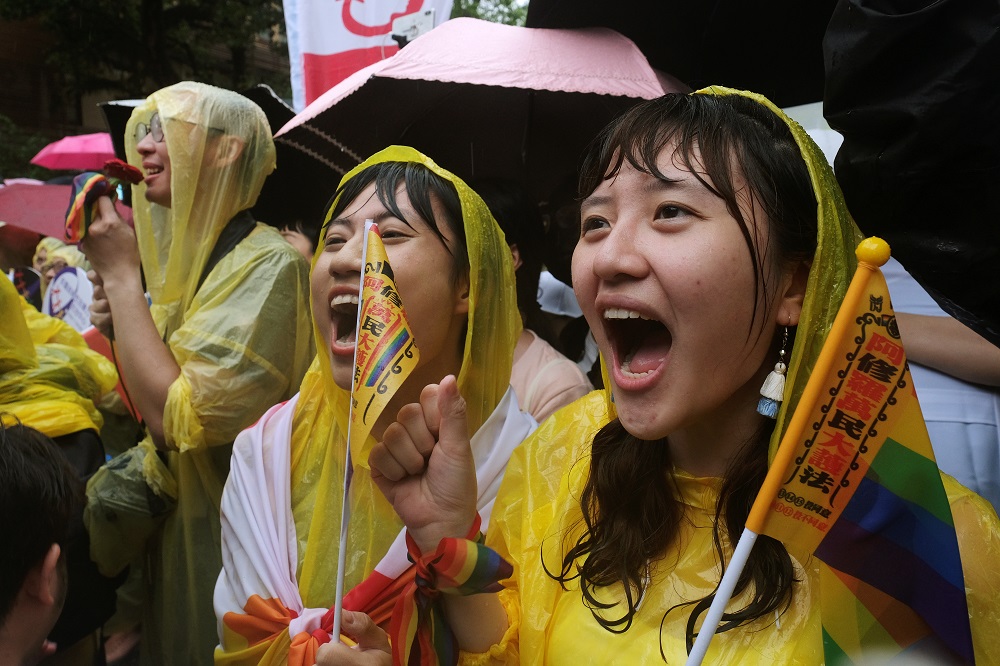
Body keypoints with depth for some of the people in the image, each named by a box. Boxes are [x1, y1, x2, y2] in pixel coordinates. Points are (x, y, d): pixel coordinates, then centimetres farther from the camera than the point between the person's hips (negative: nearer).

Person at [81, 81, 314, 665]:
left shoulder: (267, 263, -20)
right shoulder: (189, 260, 6)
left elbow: (179, 420, -26)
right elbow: (147, 412, 13)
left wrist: (121, 274, -19)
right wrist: (115, 330, -5)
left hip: (229, 543, -8)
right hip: (171, 536, 8)